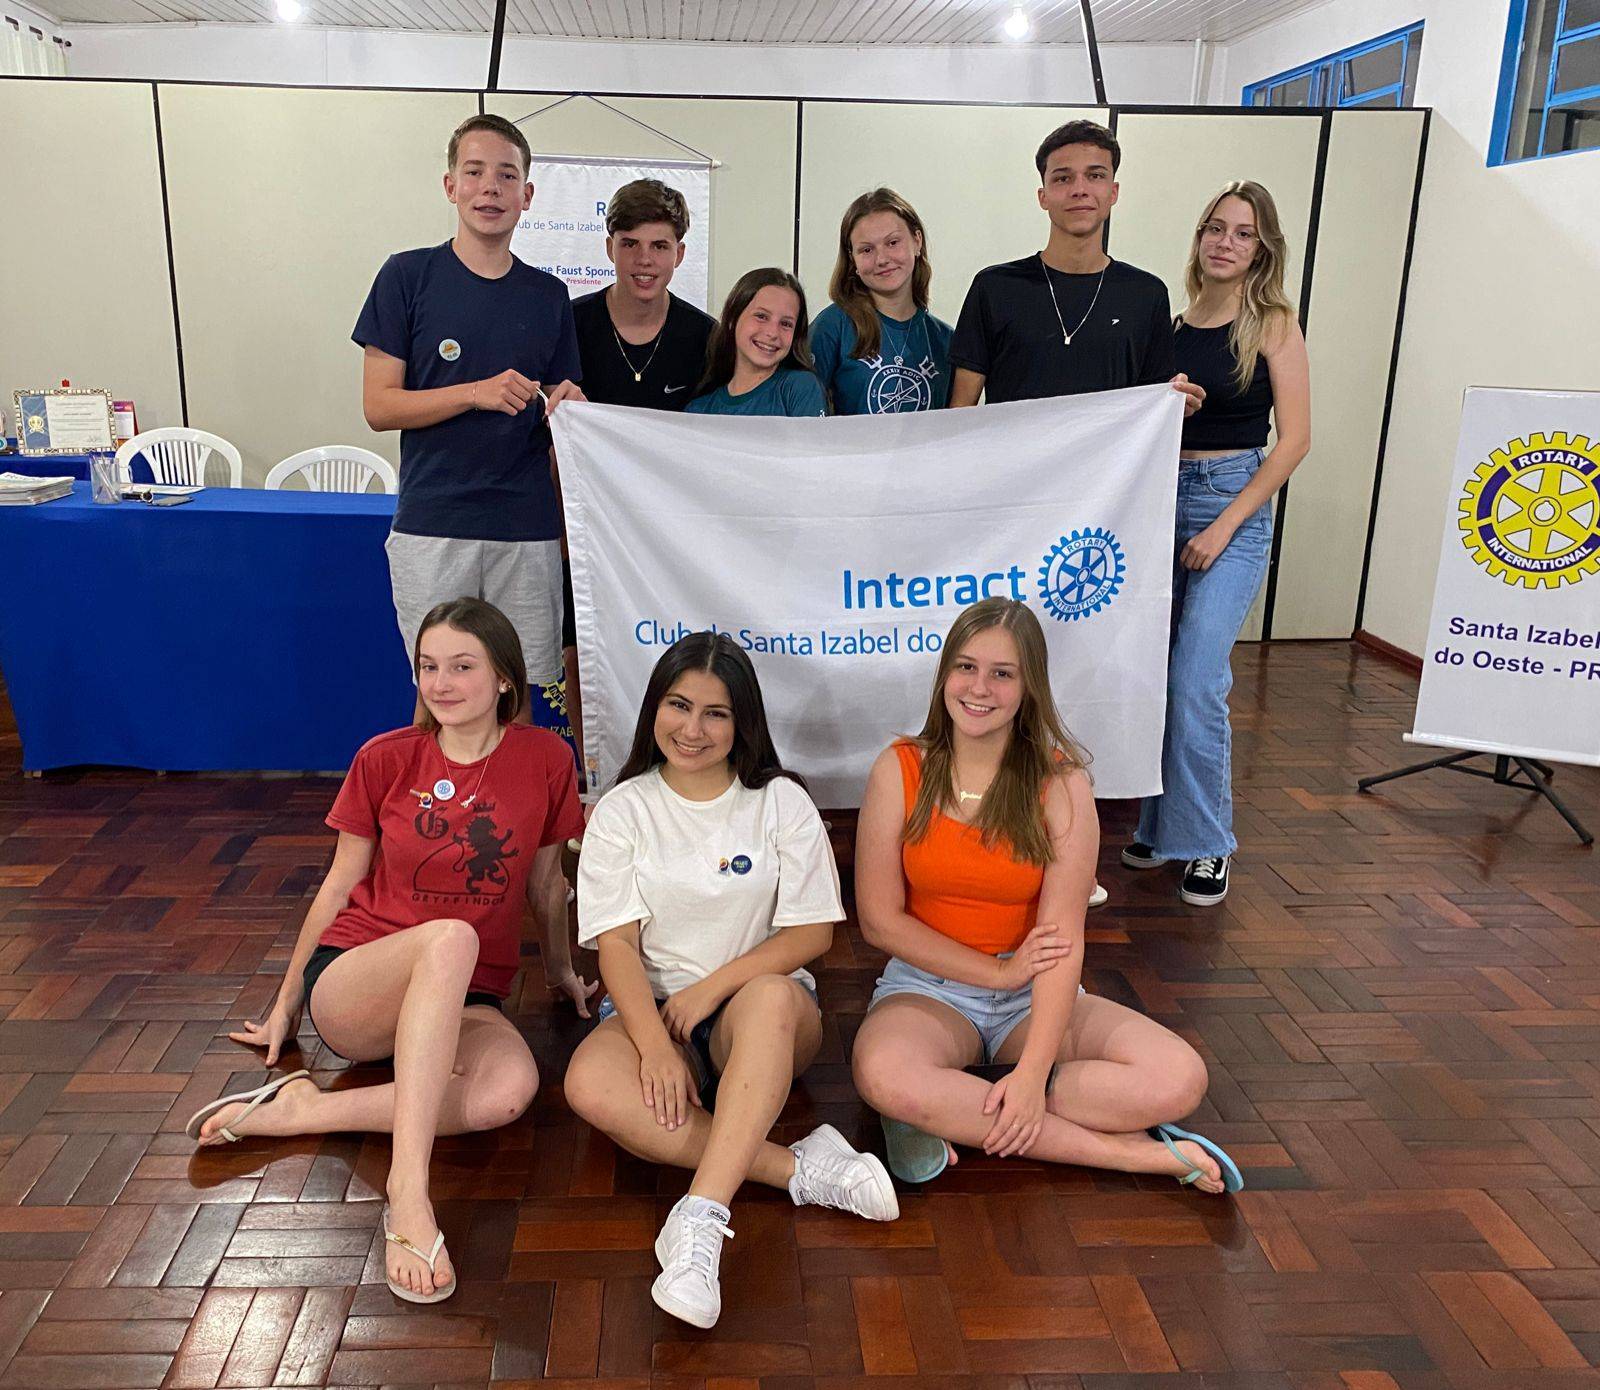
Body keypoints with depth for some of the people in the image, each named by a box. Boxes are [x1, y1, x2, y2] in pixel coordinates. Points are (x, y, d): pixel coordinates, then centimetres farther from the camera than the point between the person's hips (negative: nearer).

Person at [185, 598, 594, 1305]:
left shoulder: (544, 759, -1)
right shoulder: (386, 759, -1)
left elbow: (544, 879, 13)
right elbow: (339, 884, 9)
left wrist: (560, 968, 23)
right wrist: (285, 1002, 15)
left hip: (463, 1002, 1)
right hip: (348, 989, -1)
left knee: (511, 1087, -35)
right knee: (449, 937, -39)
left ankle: (296, 1110, -22)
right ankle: (408, 1193, -41)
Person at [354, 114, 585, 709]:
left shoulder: (549, 295, 10)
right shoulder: (407, 275, 1)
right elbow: (378, 405, -3)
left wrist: (567, 407, -7)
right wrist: (476, 394, -16)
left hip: (527, 529, 3)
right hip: (432, 525, -2)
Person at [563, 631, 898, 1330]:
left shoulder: (781, 801, 2)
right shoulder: (623, 810, 2)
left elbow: (812, 931, -2)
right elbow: (617, 944, -6)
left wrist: (711, 989, -15)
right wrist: (657, 1048, -22)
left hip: (765, 1000, -1)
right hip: (650, 1007, 1)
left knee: (771, 998, -38)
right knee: (590, 1084, -33)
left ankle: (701, 1219, -44)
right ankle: (798, 1168, -30)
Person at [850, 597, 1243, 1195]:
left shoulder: (1061, 783, -8)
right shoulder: (899, 770, -6)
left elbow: (1063, 938, -15)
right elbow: (879, 920, -7)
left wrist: (1033, 1072, -26)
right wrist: (1000, 972, -14)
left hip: (1033, 997, 1)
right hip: (927, 985, -1)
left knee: (1179, 1078, -21)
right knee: (883, 1075, -36)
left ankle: (950, 1115, -18)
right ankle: (1130, 1152, -23)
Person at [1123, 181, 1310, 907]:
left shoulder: (1274, 325, -3)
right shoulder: (1171, 322, 8)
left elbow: (1294, 439, -7)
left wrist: (1224, 526, -12)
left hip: (1234, 504, -4)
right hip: (1160, 497, 4)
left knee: (1197, 683, -12)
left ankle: (1206, 843, 3)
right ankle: (1157, 823, 23)